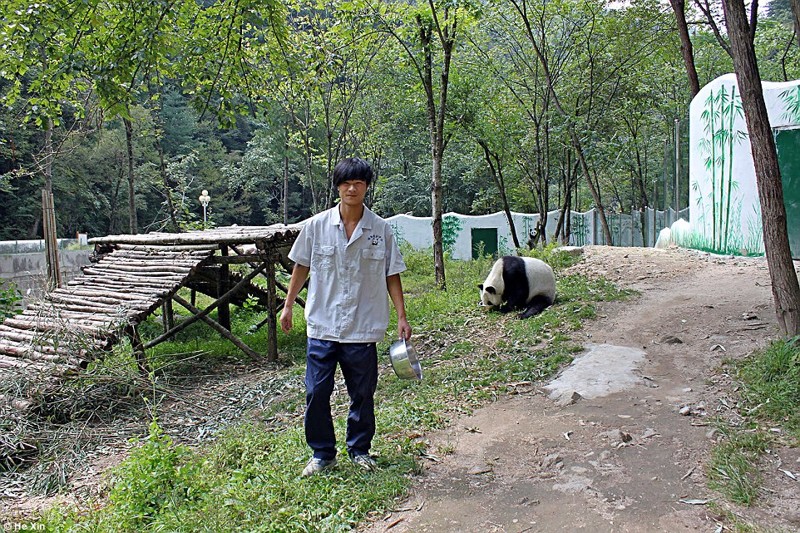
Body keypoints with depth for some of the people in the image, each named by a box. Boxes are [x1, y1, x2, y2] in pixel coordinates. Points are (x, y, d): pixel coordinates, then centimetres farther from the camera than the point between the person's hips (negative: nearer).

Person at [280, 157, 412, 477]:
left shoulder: (381, 229, -1)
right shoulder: (317, 226, 0)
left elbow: (392, 275, 3)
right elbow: (301, 267, 10)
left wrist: (402, 317, -1)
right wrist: (288, 305, 10)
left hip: (363, 328, 0)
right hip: (322, 326, 0)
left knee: (363, 394, 11)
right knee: (316, 393, 3)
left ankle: (360, 450, 31)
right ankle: (322, 453, 22)